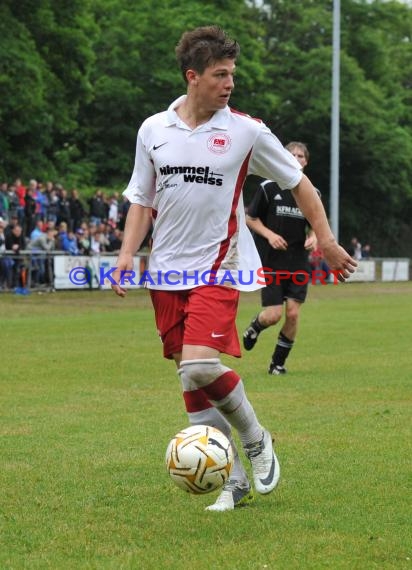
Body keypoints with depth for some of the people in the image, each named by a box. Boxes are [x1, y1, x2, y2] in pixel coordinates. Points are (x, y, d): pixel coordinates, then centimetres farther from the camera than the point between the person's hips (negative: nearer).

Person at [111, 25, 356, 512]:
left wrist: (326, 240, 4)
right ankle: (234, 483, 14)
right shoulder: (153, 130, 4)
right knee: (190, 380, 4)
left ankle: (255, 439, 4)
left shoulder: (245, 131, -3)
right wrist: (126, 255, 0)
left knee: (199, 366, -22)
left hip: (218, 270, -4)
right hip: (167, 272, 4)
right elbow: (141, 200, 12)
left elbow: (298, 183, 7)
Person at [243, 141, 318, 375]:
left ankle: (278, 362, 12)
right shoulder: (268, 188, -5)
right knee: (273, 315, -8)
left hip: (299, 264, 3)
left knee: (293, 313, -6)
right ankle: (255, 327, 30)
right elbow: (250, 218, 2)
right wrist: (269, 234, -13)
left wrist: (313, 238, -7)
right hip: (271, 261, -2)